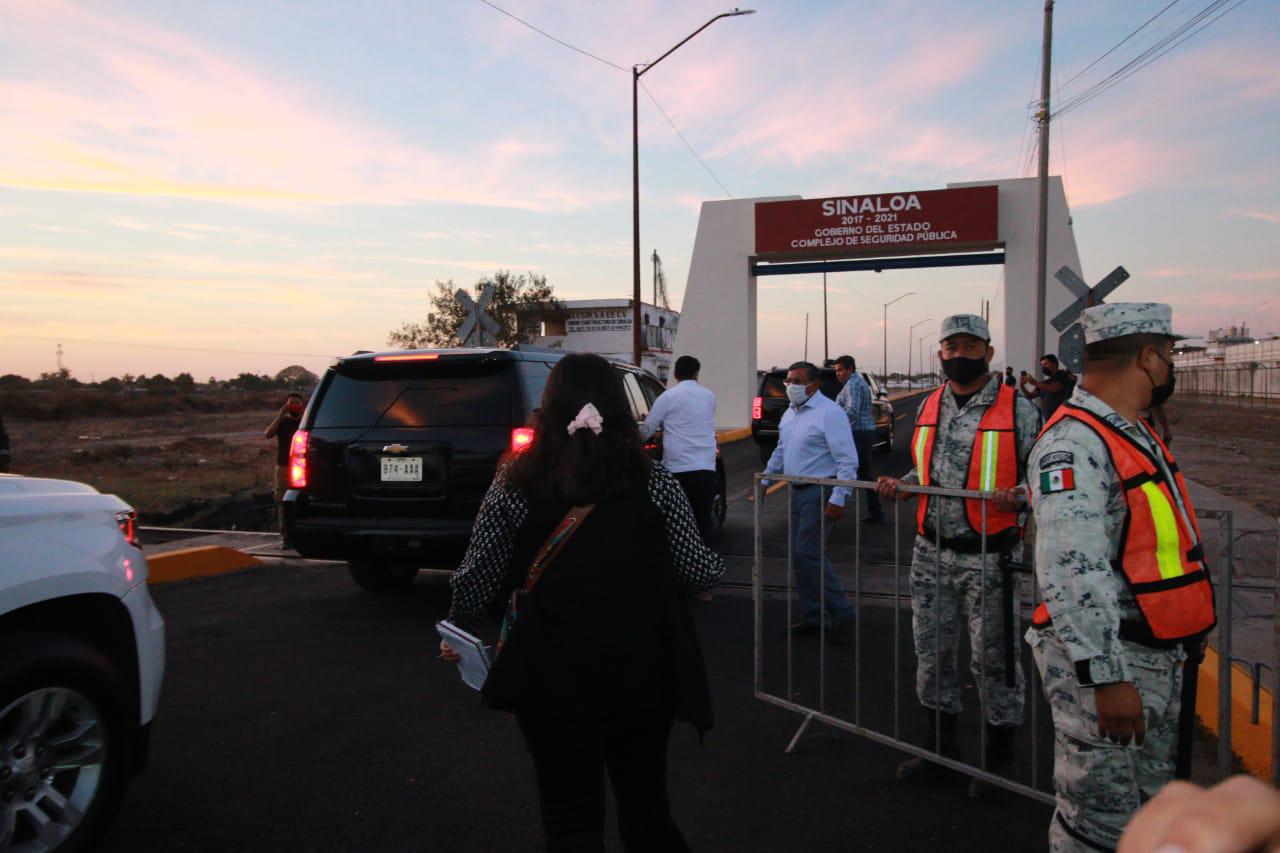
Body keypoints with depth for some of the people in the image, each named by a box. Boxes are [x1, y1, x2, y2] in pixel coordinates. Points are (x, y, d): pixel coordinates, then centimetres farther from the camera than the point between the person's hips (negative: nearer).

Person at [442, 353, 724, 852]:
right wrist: (716, 564, 19)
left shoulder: (515, 483, -7)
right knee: (645, 804, 21)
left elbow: (478, 575, -2)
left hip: (553, 676, -1)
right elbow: (698, 572, -5)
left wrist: (456, 629, 17)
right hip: (644, 672, 1)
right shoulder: (654, 482, -7)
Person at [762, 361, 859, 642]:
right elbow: (781, 451, 26)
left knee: (807, 553, -13)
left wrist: (838, 500, -23)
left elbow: (847, 460, -18)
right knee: (799, 556, 10)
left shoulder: (829, 413, -14)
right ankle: (812, 617, 20)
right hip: (797, 491, 9)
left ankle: (842, 613, 0)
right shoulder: (789, 413, 13)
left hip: (820, 493, -9)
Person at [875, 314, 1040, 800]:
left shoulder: (1017, 409, -6)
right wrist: (901, 486, 3)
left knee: (992, 658, 5)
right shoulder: (929, 407, 10)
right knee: (931, 651, 15)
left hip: (989, 557, -5)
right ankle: (940, 746, 33)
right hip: (932, 553, 5)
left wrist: (1019, 498, -24)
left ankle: (999, 756, 25)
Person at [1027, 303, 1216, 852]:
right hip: (1104, 664, -10)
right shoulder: (1073, 444, -22)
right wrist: (1106, 677, -29)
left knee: (1148, 806, 22)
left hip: (1159, 660, 10)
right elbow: (1072, 575, -29)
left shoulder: (1132, 433, 12)